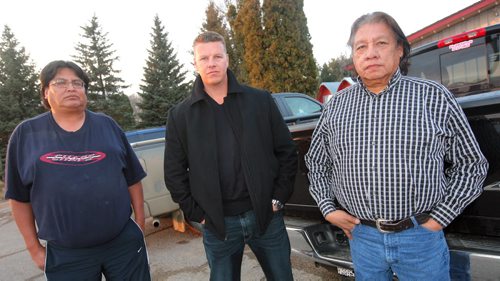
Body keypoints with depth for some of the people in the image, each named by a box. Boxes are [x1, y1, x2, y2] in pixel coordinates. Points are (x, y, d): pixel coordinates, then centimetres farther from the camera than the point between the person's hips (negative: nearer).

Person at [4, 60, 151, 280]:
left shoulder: (107, 125, 3)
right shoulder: (26, 133, 1)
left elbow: (132, 178, 6)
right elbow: (20, 197, 6)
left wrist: (140, 222, 6)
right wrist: (34, 247, 6)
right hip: (66, 255, 0)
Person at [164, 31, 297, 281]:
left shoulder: (261, 101, -1)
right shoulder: (180, 115, 0)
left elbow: (286, 152, 3)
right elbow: (174, 173, 3)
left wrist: (279, 198, -1)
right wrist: (197, 213, -1)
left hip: (266, 215, 1)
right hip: (217, 224, 0)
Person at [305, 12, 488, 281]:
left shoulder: (435, 97, -4)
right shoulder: (336, 105, 1)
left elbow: (472, 164, 2)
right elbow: (316, 162, 11)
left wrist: (439, 218, -5)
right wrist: (328, 209, 2)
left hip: (422, 236, -1)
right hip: (361, 235, 2)